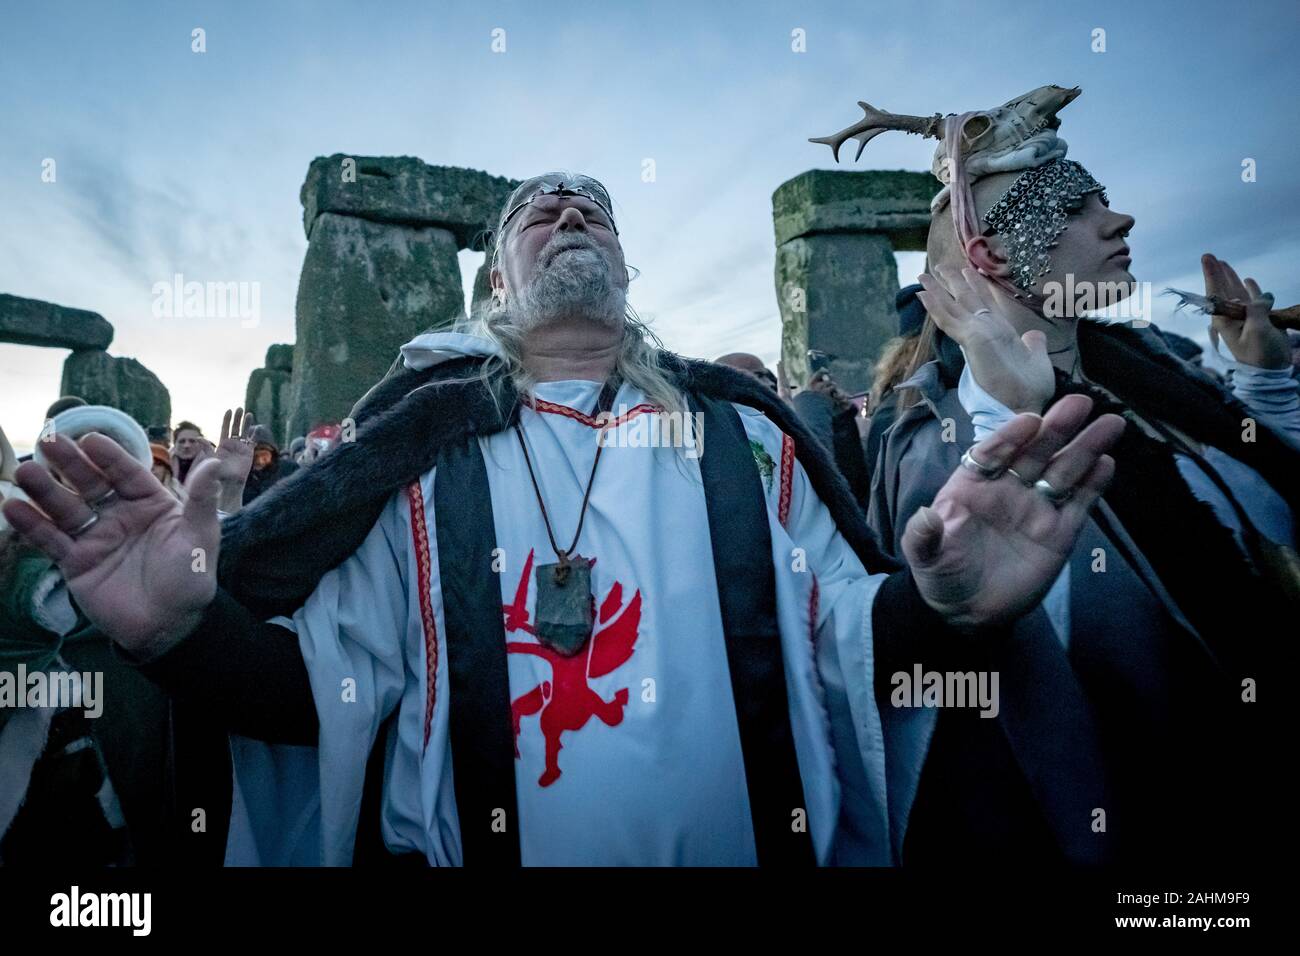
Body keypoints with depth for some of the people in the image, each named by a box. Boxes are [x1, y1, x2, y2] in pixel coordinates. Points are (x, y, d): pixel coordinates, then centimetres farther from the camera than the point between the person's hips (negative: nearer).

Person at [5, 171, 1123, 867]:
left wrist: (938, 602, -21)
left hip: (753, 843, 2)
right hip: (473, 844, -1)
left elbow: (842, 634, 1)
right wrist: (190, 631, -23)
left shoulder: (739, 428, 4)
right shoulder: (421, 450, 1)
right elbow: (318, 677, -4)